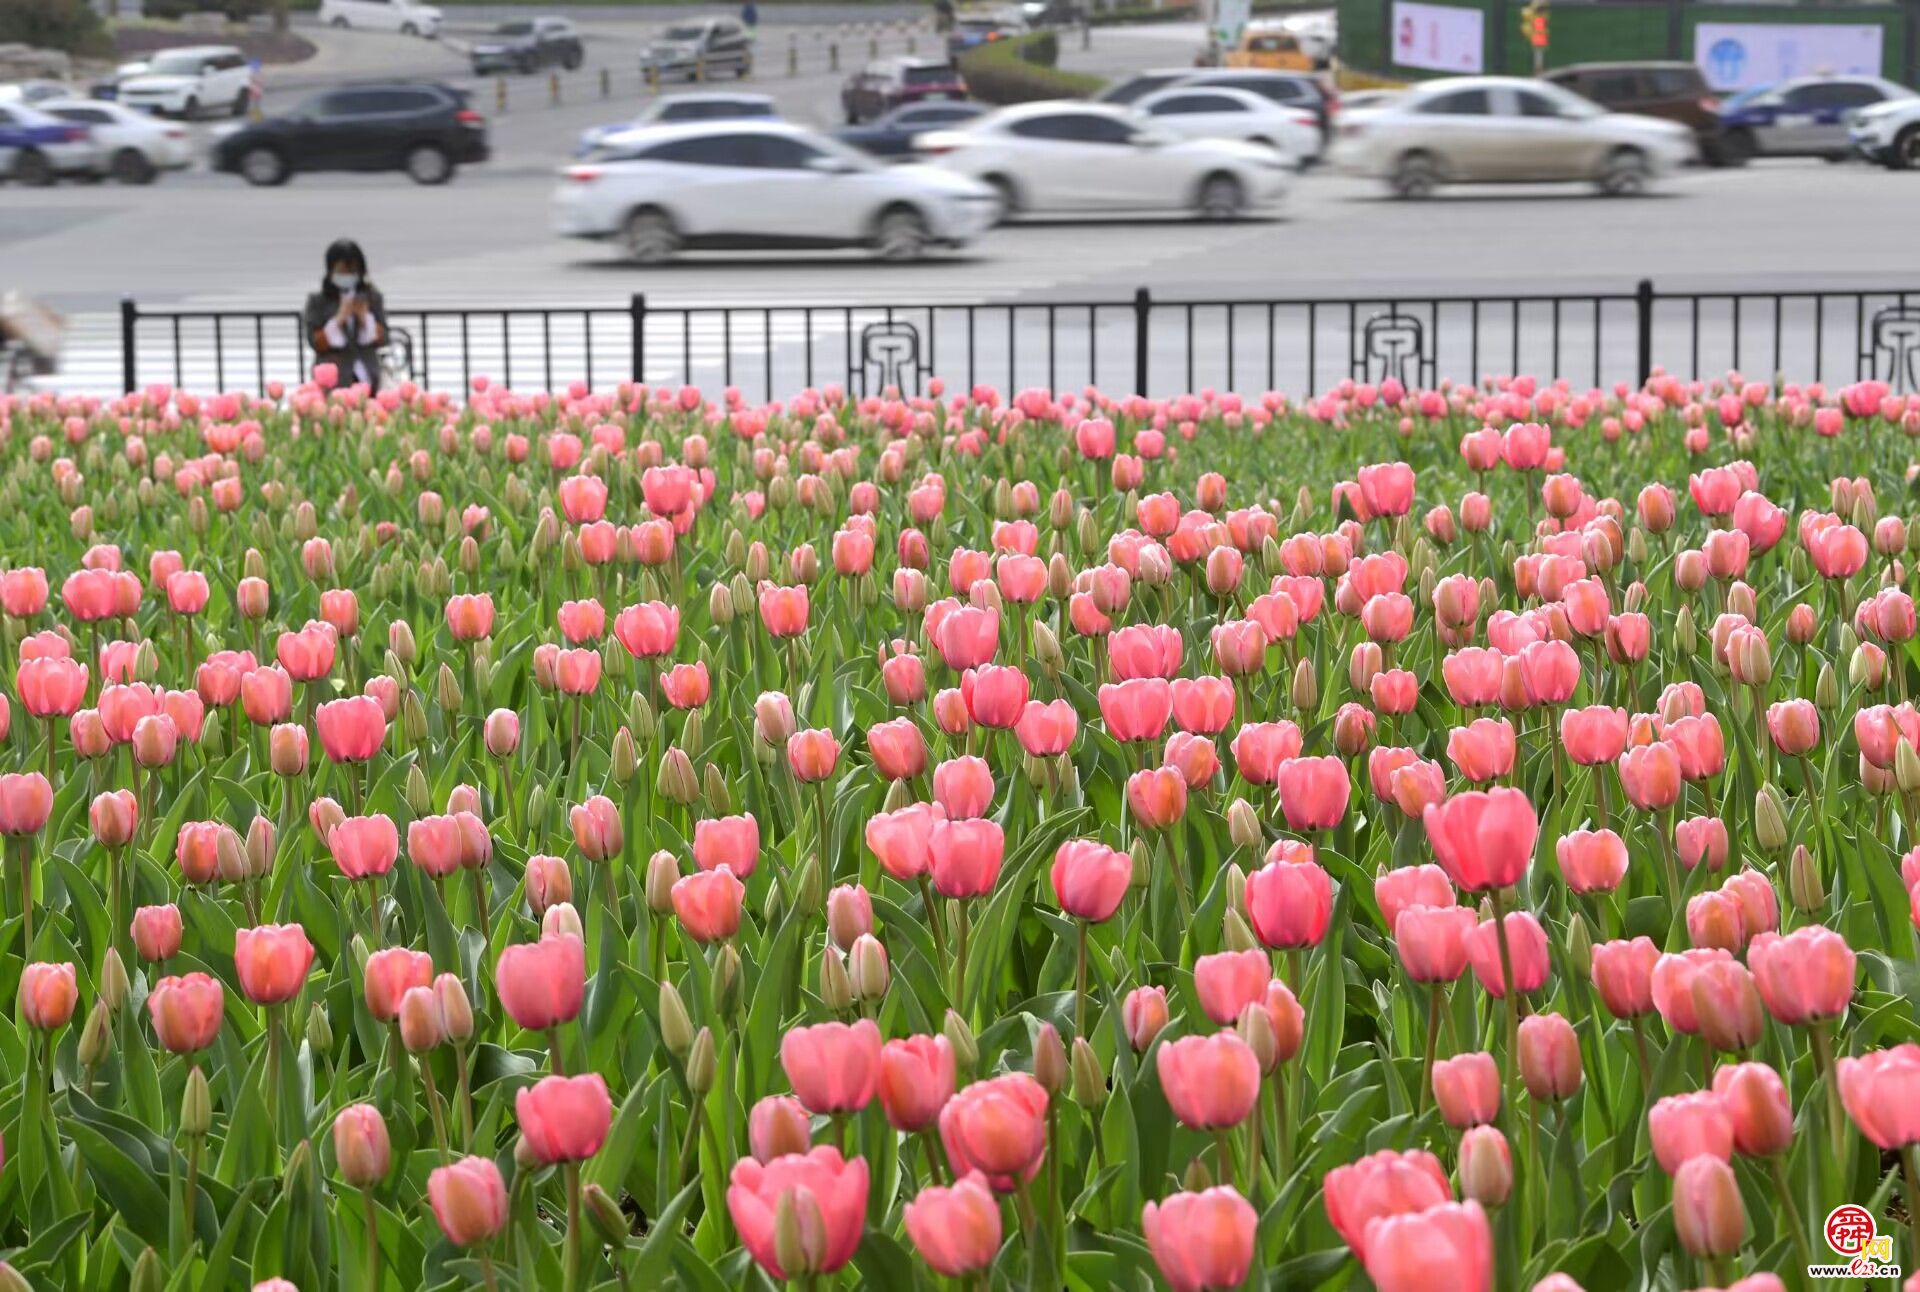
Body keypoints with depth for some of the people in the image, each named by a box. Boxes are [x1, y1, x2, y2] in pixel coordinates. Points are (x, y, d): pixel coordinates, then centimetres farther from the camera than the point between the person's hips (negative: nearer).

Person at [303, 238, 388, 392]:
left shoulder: (372, 297, 9)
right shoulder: (318, 302, 3)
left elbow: (381, 338, 6)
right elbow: (316, 342, -3)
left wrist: (365, 317, -9)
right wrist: (339, 319, -13)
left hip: (367, 378, 2)